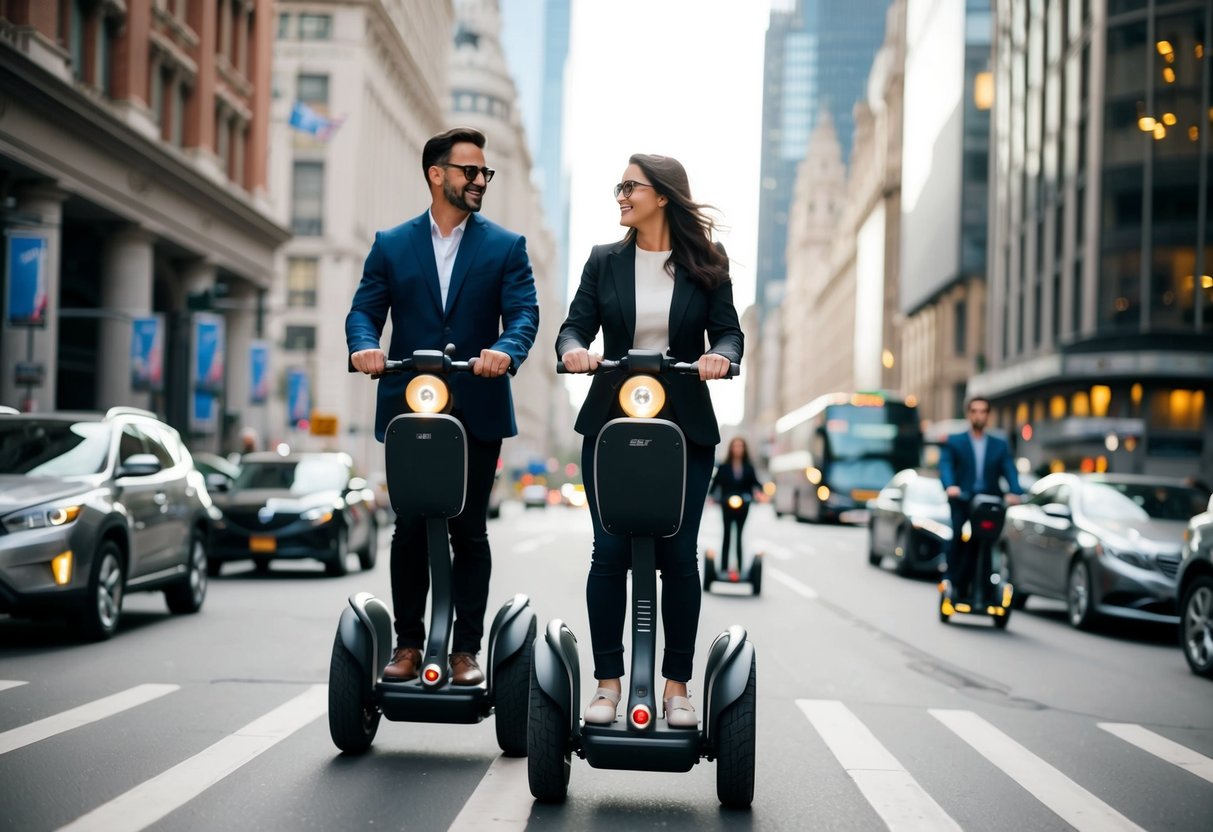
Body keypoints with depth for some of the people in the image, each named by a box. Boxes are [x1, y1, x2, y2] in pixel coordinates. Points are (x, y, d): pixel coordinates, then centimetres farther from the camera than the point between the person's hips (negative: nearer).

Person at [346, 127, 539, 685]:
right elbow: (364, 309, 4)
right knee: (409, 532, 5)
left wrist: (506, 350, -25)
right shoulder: (391, 245, 10)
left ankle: (466, 649, 9)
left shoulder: (506, 247, 7)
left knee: (469, 532, 3)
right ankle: (408, 644, 14)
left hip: (477, 411, -1)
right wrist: (364, 345, -19)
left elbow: (524, 313, -4)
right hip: (409, 408, 1)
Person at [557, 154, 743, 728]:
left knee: (678, 553, 0)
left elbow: (729, 331, 0)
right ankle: (608, 681, 8)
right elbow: (576, 325, 3)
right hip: (611, 421, 1)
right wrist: (574, 350, -20)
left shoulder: (706, 264, 5)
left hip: (685, 427, -1)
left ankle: (677, 685, 10)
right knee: (610, 551, -1)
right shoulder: (604, 261, 9)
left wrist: (719, 356, -23)